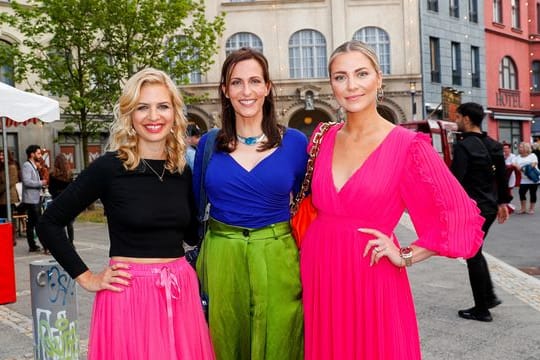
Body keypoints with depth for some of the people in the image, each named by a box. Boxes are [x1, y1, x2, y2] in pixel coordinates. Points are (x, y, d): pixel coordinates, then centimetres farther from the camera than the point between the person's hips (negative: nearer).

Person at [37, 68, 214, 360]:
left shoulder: (183, 171, 5)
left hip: (180, 292, 5)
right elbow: (49, 223, -3)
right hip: (128, 293, -4)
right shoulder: (109, 167, -9)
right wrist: (86, 278, -5)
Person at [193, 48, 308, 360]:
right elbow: (195, 206, 12)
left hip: (276, 260, -1)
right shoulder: (209, 144, 2)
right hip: (220, 259, 2)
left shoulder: (295, 142, -2)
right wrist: (196, 259, 8)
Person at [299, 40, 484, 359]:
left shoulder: (408, 146, -12)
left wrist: (405, 257, -8)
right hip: (318, 273, 4)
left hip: (370, 280, -4)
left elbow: (462, 220, -10)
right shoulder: (323, 139, 2)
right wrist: (307, 244, 5)